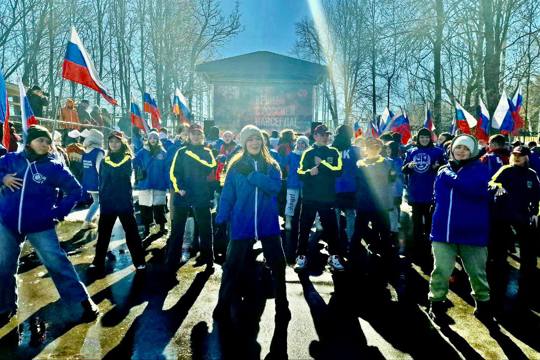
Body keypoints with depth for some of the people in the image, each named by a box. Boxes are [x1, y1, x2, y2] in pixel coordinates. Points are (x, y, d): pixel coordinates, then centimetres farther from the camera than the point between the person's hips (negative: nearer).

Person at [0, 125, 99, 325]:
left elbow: (75, 190, -4)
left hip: (40, 226, -3)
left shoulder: (54, 166, -7)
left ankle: (84, 300, 4)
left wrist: (59, 212, -10)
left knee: (57, 263, -6)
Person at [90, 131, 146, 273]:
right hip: (107, 202, 3)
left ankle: (139, 261, 10)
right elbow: (101, 182, 9)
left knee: (131, 232, 1)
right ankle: (98, 262, 26)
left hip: (124, 202, -3)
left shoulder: (128, 159, 1)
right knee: (103, 233, 12)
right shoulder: (105, 160, 9)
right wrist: (101, 198, 5)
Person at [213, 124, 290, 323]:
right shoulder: (236, 166, 1)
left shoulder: (272, 165, 4)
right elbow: (227, 195, -1)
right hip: (242, 224, -1)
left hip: (268, 223, 1)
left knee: (278, 264, 7)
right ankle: (223, 305, 25)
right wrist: (220, 220, -6)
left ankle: (282, 306, 25)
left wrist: (251, 174, -18)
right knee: (232, 266, 6)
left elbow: (275, 186, -14)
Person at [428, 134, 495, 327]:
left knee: (477, 273, 11)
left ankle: (483, 305, 32)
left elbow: (478, 190, -22)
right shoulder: (443, 170, 10)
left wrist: (451, 177, -16)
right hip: (443, 231, 2)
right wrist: (441, 214, 4)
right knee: (441, 271, 1)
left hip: (472, 231, -2)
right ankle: (436, 303, 19)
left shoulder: (480, 168, -2)